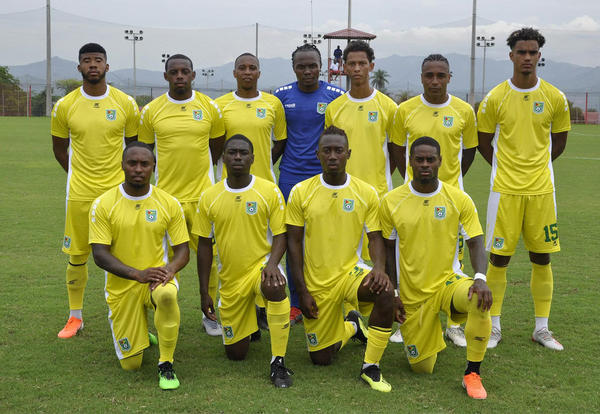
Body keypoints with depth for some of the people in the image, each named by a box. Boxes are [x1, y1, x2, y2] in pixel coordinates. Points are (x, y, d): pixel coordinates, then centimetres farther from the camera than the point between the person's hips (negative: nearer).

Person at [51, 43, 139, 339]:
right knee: (77, 256, 7)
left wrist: (127, 178, 8)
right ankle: (75, 317, 22)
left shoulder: (126, 103, 0)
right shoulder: (64, 106, 1)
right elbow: (59, 148, 13)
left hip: (118, 190, 0)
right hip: (80, 193, 1)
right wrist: (80, 175, 9)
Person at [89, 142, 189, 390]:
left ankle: (166, 365, -18)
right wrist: (138, 274, -25)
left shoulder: (169, 203, -2)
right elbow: (99, 255, -11)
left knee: (167, 295, -39)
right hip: (122, 287, 0)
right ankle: (140, 331, 36)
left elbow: (182, 250, 1)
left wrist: (170, 268, -23)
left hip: (157, 277, 0)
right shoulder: (103, 205, -6)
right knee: (131, 365, -1)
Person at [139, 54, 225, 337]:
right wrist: (169, 172, 10)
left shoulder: (209, 107, 3)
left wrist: (196, 169, 12)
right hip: (165, 196, 0)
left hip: (203, 194, 1)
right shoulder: (151, 111, 1)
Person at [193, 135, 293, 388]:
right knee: (236, 353, 6)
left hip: (261, 266, -2)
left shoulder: (270, 191, -6)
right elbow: (204, 245, 4)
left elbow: (280, 235, -4)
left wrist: (272, 264, -26)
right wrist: (204, 292, 3)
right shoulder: (209, 198, -1)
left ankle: (278, 363, -27)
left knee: (275, 288, -40)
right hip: (230, 280, 3)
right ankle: (252, 322, 42)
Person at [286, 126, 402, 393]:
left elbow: (375, 238, -1)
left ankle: (370, 367, -14)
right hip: (316, 283, 1)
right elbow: (294, 243, -2)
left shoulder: (366, 193, -3)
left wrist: (379, 268, -23)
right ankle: (351, 327, 39)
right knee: (320, 359, 5)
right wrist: (302, 291, -7)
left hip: (351, 271, 0)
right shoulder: (301, 192, -4)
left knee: (385, 292, -34)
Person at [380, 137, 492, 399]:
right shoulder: (391, 201, -5)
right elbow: (388, 249, 5)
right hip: (411, 294, 1)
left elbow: (475, 243, -6)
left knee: (480, 300, -36)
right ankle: (431, 334, 41)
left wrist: (480, 277, -25)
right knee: (422, 368, 4)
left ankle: (472, 374, -17)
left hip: (449, 281, -1)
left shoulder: (459, 199, -6)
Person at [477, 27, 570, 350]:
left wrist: (535, 166, 12)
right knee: (498, 257, 1)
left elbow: (558, 142, 14)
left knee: (542, 258, 6)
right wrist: (507, 169, 10)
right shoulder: (495, 98, -2)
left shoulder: (555, 98, 2)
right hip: (505, 190, -2)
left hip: (541, 190, 2)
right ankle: (494, 327, 14)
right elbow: (484, 143, 8)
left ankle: (541, 329, 18)